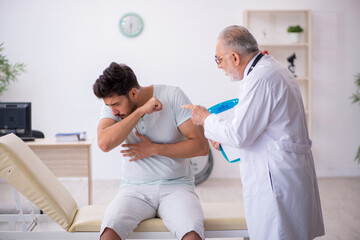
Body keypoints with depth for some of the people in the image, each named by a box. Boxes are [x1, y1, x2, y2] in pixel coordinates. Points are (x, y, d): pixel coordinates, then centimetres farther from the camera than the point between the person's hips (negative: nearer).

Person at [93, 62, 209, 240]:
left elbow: (201, 146, -8)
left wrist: (154, 149, -13)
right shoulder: (111, 105, 0)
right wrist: (140, 111, -21)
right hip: (135, 188, 2)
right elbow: (104, 143, -21)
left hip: (175, 185, -1)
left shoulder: (172, 96, -6)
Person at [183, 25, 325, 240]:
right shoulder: (275, 70, 15)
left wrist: (206, 119, -2)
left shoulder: (260, 78, -18)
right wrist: (223, 134, 20)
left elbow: (239, 135, -18)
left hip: (277, 179, -10)